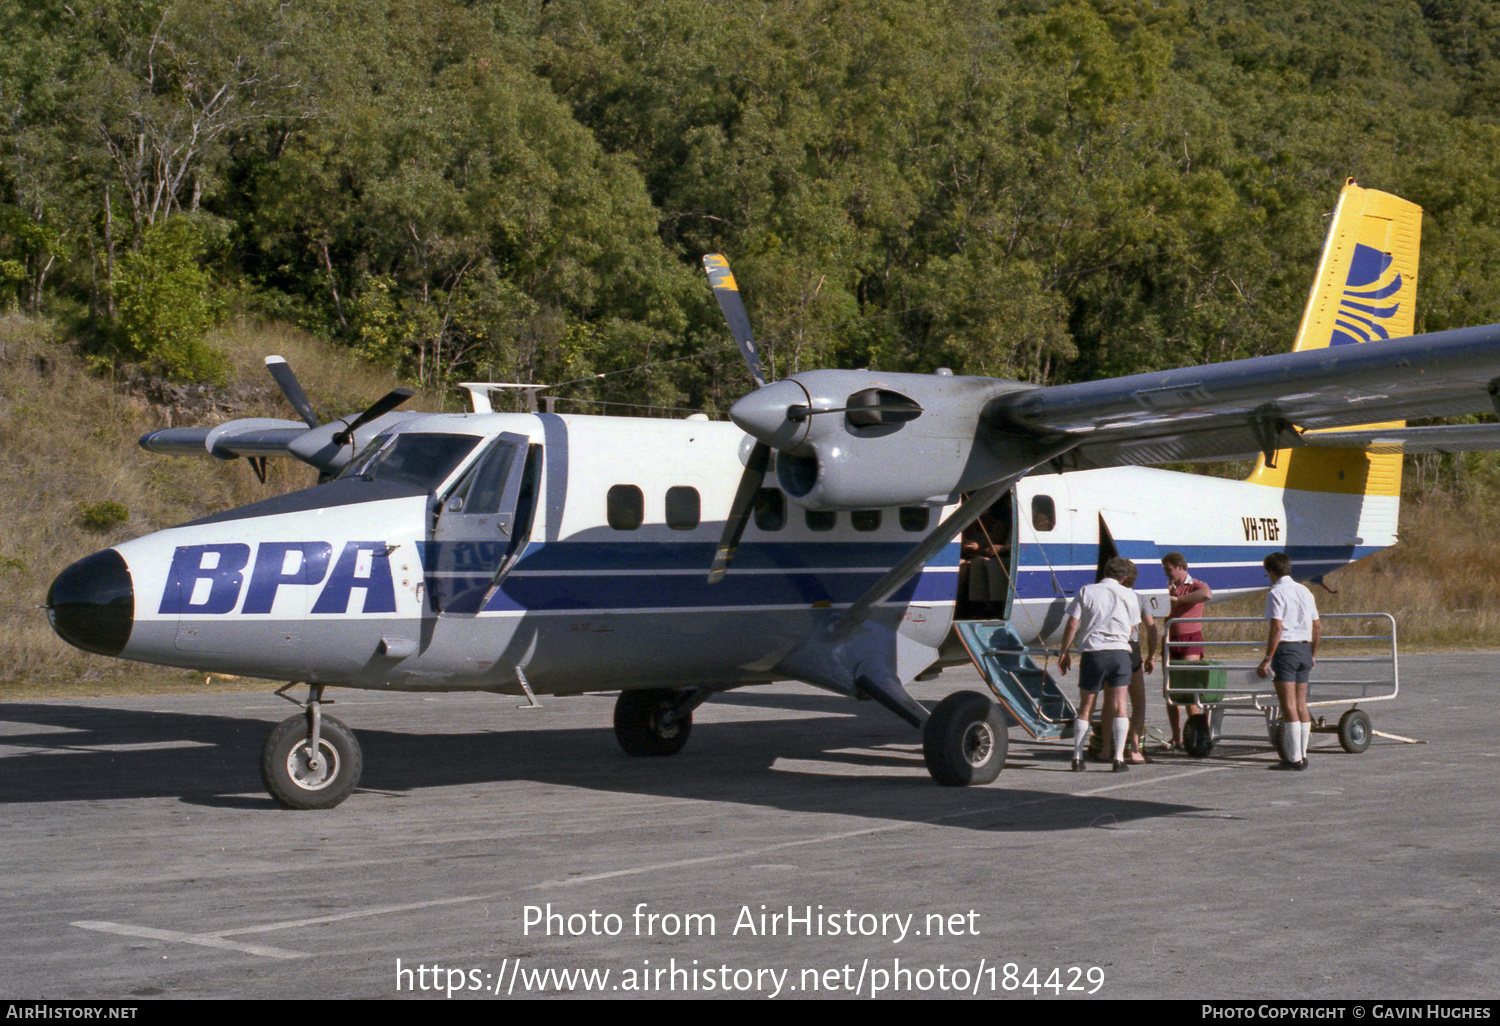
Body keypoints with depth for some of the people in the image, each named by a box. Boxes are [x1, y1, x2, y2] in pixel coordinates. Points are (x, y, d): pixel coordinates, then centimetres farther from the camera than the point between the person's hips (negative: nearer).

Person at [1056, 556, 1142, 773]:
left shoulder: (1086, 592, 4)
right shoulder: (1129, 596, 10)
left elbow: (1072, 625, 0)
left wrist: (1064, 653, 8)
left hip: (1091, 652, 0)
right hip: (1120, 652, 0)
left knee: (1085, 707, 8)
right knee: (1118, 706, 2)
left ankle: (1077, 757, 6)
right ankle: (1119, 758, -5)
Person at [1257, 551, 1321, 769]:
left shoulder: (1276, 593, -9)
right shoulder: (1304, 591, 13)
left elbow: (1276, 629, -18)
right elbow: (1317, 626, 16)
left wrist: (1267, 659, -16)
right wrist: (1313, 654, 26)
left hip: (1285, 648, -7)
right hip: (1304, 649, 7)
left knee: (1288, 705, -6)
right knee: (1301, 703, 11)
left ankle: (1295, 757, -7)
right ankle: (1302, 754, 14)